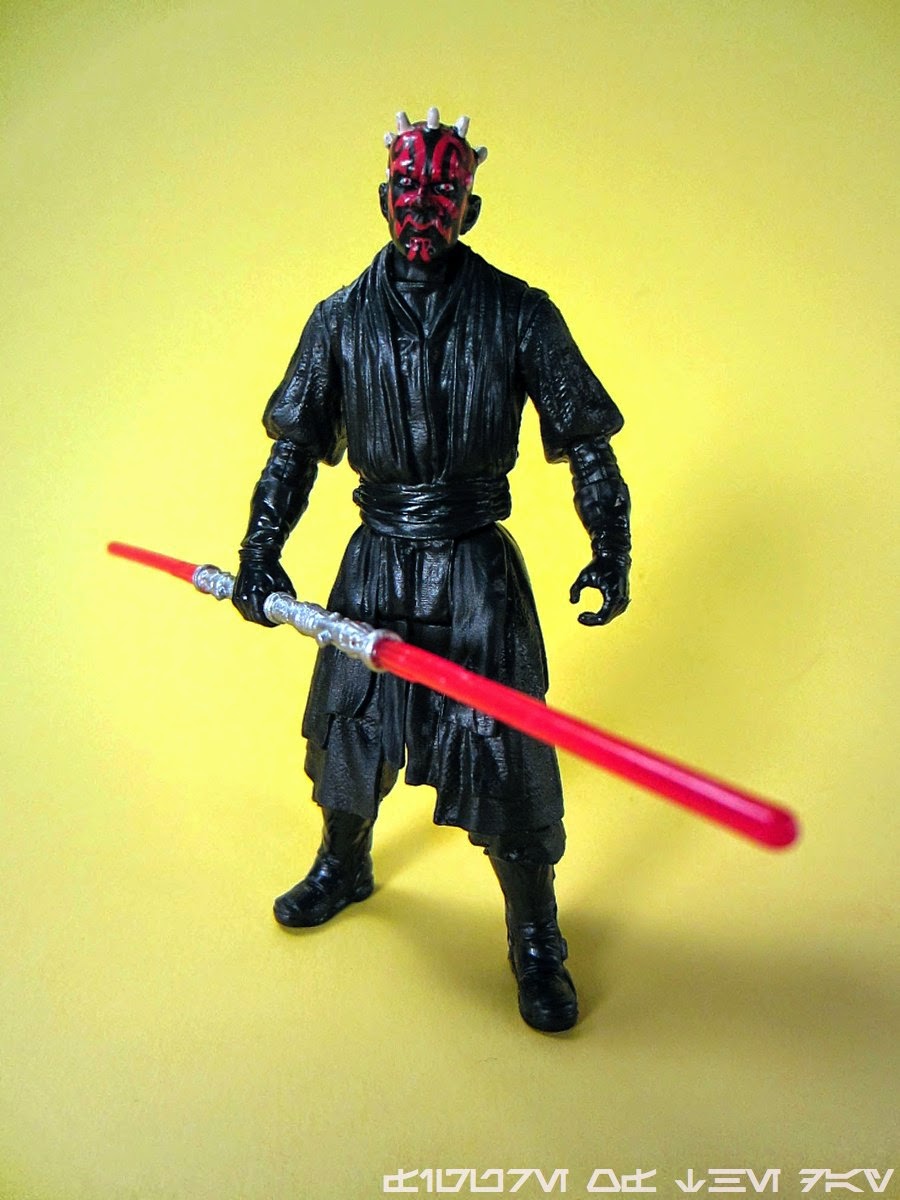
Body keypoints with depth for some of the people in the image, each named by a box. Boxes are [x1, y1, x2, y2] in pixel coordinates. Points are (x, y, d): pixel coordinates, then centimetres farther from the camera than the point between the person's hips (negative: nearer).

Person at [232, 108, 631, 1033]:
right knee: (349, 724, 14)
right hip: (375, 568, 3)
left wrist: (611, 552, -3)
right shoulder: (342, 319, 3)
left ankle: (536, 943, 21)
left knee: (502, 752, -3)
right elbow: (294, 445, 10)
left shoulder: (517, 314, -3)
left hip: (478, 574, -2)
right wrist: (260, 554, 4)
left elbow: (587, 441, 2)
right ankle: (344, 866, 46)